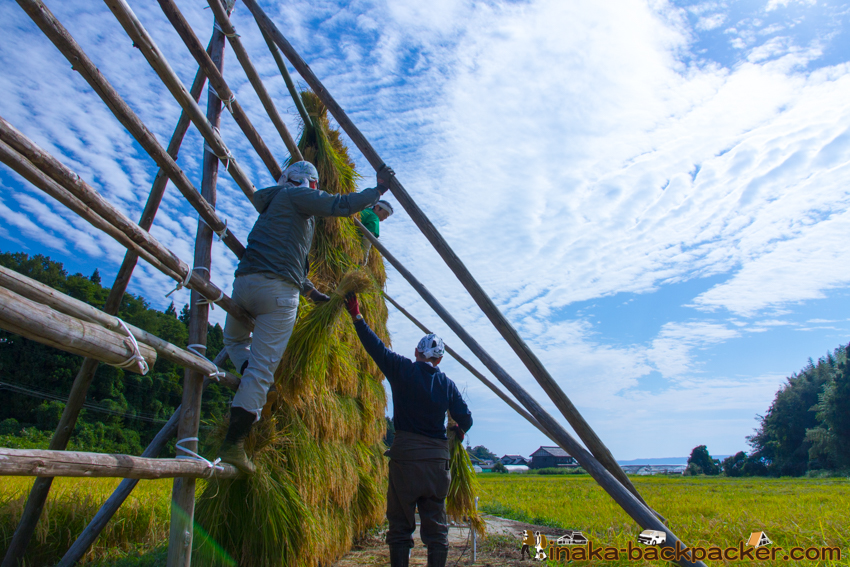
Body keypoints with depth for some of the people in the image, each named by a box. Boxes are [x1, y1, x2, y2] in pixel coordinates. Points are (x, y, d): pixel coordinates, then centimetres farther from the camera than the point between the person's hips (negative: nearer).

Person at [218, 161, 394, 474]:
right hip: (278, 289, -7)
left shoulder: (271, 204, 32)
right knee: (262, 368, -7)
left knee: (234, 339, 33)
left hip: (244, 281, 7)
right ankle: (233, 445, -8)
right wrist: (378, 189, 6)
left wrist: (313, 293, 36)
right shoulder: (297, 196, 9)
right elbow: (340, 205, -7)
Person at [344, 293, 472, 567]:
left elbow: (376, 347, 0)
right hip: (437, 457, 2)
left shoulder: (403, 370, -2)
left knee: (400, 526, 6)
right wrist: (459, 430, 31)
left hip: (405, 455, -2)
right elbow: (465, 418, 8)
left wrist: (356, 316, 9)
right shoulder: (447, 384, 6)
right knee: (435, 526, 10)